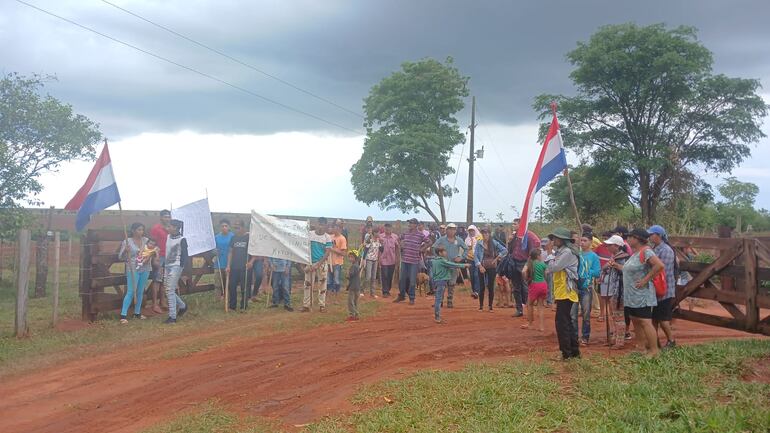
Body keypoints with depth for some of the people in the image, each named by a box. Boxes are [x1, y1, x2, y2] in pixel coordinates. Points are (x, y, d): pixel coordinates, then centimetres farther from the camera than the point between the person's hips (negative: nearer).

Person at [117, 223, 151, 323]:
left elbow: (153, 250, 19)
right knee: (131, 292, -9)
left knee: (140, 292, 12)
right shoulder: (127, 242, -6)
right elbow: (120, 257, -5)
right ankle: (123, 315, -6)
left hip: (145, 269, 5)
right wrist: (126, 251, -24)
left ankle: (137, 313, 23)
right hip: (133, 270, -5)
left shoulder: (146, 240, 6)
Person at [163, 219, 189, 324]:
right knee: (168, 290, 11)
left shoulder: (182, 240, -10)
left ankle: (172, 317, -5)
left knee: (170, 291, -9)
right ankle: (182, 306, 32)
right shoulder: (168, 237, 10)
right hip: (167, 266, 7)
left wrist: (183, 270, -16)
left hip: (176, 267, -7)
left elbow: (184, 256, -11)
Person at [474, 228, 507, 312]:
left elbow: (505, 250, 1)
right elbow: (475, 255, -5)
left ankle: (490, 306, 10)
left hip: (492, 267, 0)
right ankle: (481, 306, 9)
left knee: (491, 287, 2)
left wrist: (497, 258, -4)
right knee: (482, 287, 1)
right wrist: (480, 266, -13)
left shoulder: (494, 243, -2)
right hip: (482, 268, 0)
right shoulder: (479, 244, -3)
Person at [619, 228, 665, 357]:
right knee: (636, 321, 14)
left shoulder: (645, 251, -15)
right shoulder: (635, 252, 15)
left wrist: (645, 280, -23)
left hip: (642, 296, -10)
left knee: (645, 322, -9)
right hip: (631, 295, 10)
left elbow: (659, 265, -27)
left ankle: (654, 351, -4)